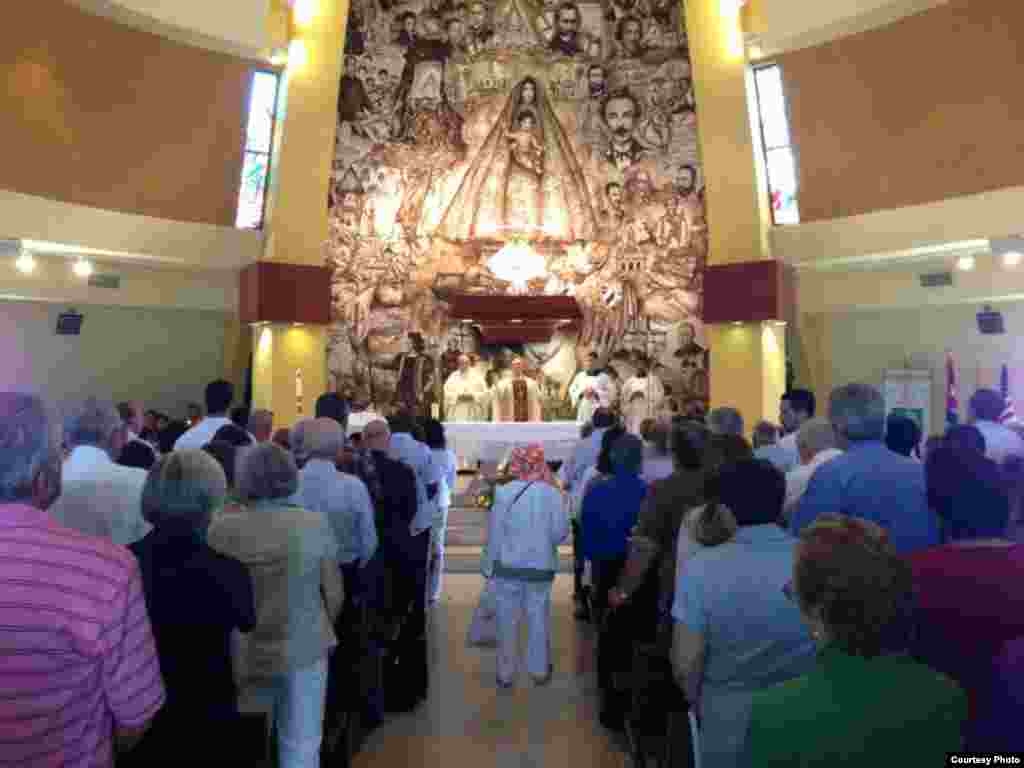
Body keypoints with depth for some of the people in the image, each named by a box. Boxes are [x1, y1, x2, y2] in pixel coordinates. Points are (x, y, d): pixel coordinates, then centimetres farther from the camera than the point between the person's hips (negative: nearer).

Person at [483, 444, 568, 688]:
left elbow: (494, 533, -6)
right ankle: (540, 670, 30)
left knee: (507, 622, 14)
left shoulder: (502, 493, -12)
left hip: (507, 567, 0)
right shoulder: (551, 493, -11)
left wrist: (489, 564, 5)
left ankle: (506, 673, 25)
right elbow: (560, 532, -10)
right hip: (541, 567, 1)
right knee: (539, 620, 17)